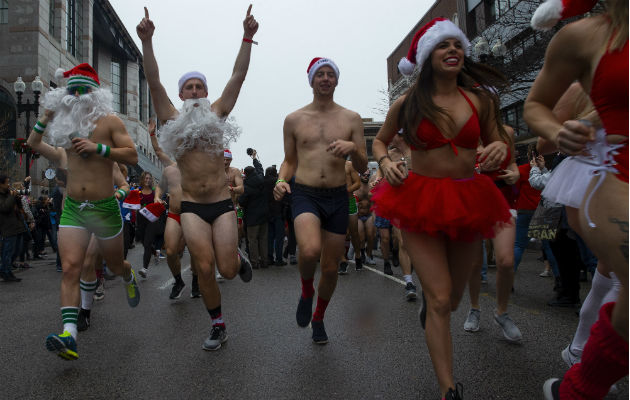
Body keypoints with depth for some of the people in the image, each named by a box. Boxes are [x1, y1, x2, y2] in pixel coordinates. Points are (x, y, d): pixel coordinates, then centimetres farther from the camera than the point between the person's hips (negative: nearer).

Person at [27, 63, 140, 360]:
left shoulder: (109, 120, -3)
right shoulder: (65, 123, 11)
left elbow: (132, 155, -9)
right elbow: (32, 143, 20)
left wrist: (97, 147, -19)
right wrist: (46, 115, 10)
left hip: (105, 208, -3)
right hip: (72, 209, 3)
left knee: (115, 265, 16)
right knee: (70, 268, -11)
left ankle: (129, 279, 52)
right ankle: (69, 335, -15)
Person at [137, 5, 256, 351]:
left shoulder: (217, 114, 9)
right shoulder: (172, 119, 9)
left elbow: (238, 76, 3)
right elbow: (154, 82, -1)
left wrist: (247, 38, -3)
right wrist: (146, 41, -10)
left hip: (222, 204, 0)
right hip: (192, 207, 0)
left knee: (227, 270, -6)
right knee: (204, 268, -10)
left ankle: (238, 256, 33)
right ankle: (218, 326, 12)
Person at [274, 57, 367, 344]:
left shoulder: (351, 119, 6)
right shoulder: (294, 119, 7)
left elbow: (363, 168, 6)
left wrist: (353, 148, -15)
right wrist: (282, 180, -6)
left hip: (338, 197, 2)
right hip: (305, 194, -1)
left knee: (331, 267, 8)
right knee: (310, 251, -29)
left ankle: (318, 319, 36)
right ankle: (306, 291, 7)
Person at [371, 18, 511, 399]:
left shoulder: (480, 99, 3)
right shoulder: (408, 104, -2)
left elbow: (498, 145, 13)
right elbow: (379, 141, 12)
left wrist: (500, 148, -11)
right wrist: (386, 162, -9)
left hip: (467, 200, 4)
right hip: (421, 199, -3)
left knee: (452, 296, 17)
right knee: (441, 299, -9)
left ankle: (427, 298, 56)